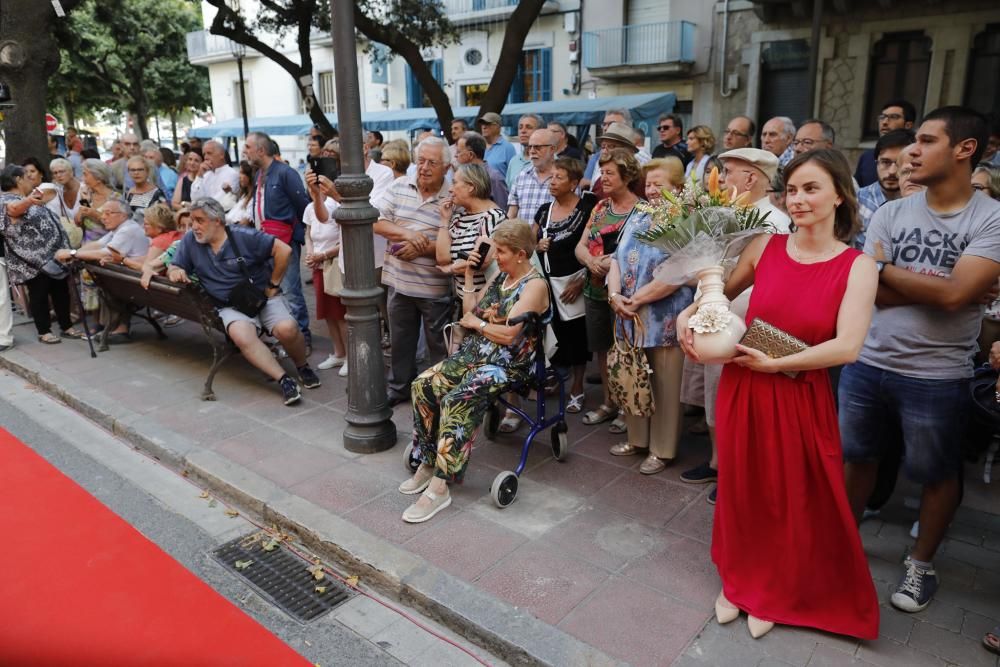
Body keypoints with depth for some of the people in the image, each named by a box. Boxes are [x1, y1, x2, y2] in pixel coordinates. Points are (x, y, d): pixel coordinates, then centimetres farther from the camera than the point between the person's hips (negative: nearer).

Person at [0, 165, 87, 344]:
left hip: (53, 254, 9)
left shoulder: (27, 198, 15)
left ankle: (67, 326, 21)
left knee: (61, 290, 12)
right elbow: (14, 208, -40)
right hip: (34, 260, -9)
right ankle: (44, 331, 12)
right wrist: (28, 200, -58)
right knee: (39, 294, 1)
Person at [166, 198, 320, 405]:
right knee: (241, 335, -34)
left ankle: (303, 367, 2)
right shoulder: (190, 241, 4)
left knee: (287, 329, -30)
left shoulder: (244, 236, -7)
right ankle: (284, 380, -26)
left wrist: (273, 284, -5)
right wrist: (175, 272, -13)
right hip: (231, 307, 2)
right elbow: (174, 269, 13)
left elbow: (284, 250, -9)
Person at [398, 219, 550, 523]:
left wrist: (476, 322, -4)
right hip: (473, 353, 8)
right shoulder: (501, 276, 16)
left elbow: (507, 334, -18)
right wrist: (468, 274, 10)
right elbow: (469, 311, 16)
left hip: (506, 365, -8)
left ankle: (439, 488, -24)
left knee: (456, 401, -30)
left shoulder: (535, 285, -10)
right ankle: (428, 464, -1)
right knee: (422, 385, -11)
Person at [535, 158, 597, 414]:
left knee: (575, 337, 5)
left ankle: (577, 389, 20)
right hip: (545, 281, 5)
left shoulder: (586, 209, -8)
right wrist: (536, 245, -3)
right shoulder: (544, 210, 9)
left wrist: (581, 281, -14)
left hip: (573, 282, -4)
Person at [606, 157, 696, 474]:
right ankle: (637, 438, 33)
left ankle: (662, 450, 21)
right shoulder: (637, 218, 12)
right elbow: (617, 258, 8)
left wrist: (635, 300, -17)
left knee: (664, 386, 6)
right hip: (631, 317, 6)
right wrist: (615, 295, -8)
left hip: (664, 321, -6)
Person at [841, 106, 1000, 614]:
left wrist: (885, 267, -11)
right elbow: (873, 293, -7)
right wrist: (931, 285, -16)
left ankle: (922, 564, 34)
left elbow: (955, 295, -22)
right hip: (867, 363, 3)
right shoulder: (890, 214, 1)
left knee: (937, 474, 14)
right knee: (857, 457, 17)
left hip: (936, 377, -3)